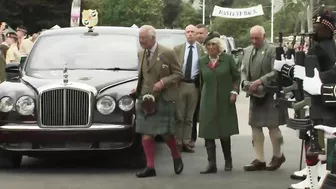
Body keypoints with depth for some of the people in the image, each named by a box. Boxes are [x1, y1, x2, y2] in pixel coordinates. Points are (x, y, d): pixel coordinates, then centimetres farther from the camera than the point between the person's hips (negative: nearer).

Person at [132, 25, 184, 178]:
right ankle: (150, 167, 6)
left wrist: (163, 82, -19)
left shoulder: (167, 53, -9)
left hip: (163, 98, -5)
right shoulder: (141, 53, 9)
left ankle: (177, 158, 26)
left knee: (165, 132, -1)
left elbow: (178, 74, -6)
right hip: (145, 98, 5)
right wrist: (138, 89, 5)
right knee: (146, 133, 0)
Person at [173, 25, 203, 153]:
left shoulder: (202, 49, 2)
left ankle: (186, 143, 13)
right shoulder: (177, 49, 3)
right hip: (180, 84, 0)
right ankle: (178, 142, 8)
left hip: (194, 85, 0)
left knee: (189, 117, 8)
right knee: (179, 116, 3)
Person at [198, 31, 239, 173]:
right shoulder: (202, 61, 5)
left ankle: (228, 161, 22)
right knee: (208, 133, -5)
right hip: (208, 102, 2)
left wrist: (234, 92, -8)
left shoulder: (228, 59, -2)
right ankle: (211, 164, -2)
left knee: (225, 132, 4)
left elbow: (236, 77, 3)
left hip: (225, 101, -2)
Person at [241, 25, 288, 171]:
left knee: (272, 126, 0)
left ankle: (277, 155, 20)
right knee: (255, 126, 7)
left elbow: (276, 72, -17)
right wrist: (245, 83, -6)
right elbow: (243, 70, 14)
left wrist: (259, 81, -24)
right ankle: (259, 159, 13)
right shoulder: (247, 51, 12)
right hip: (255, 95, 7)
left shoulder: (273, 50, -10)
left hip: (269, 94, -7)